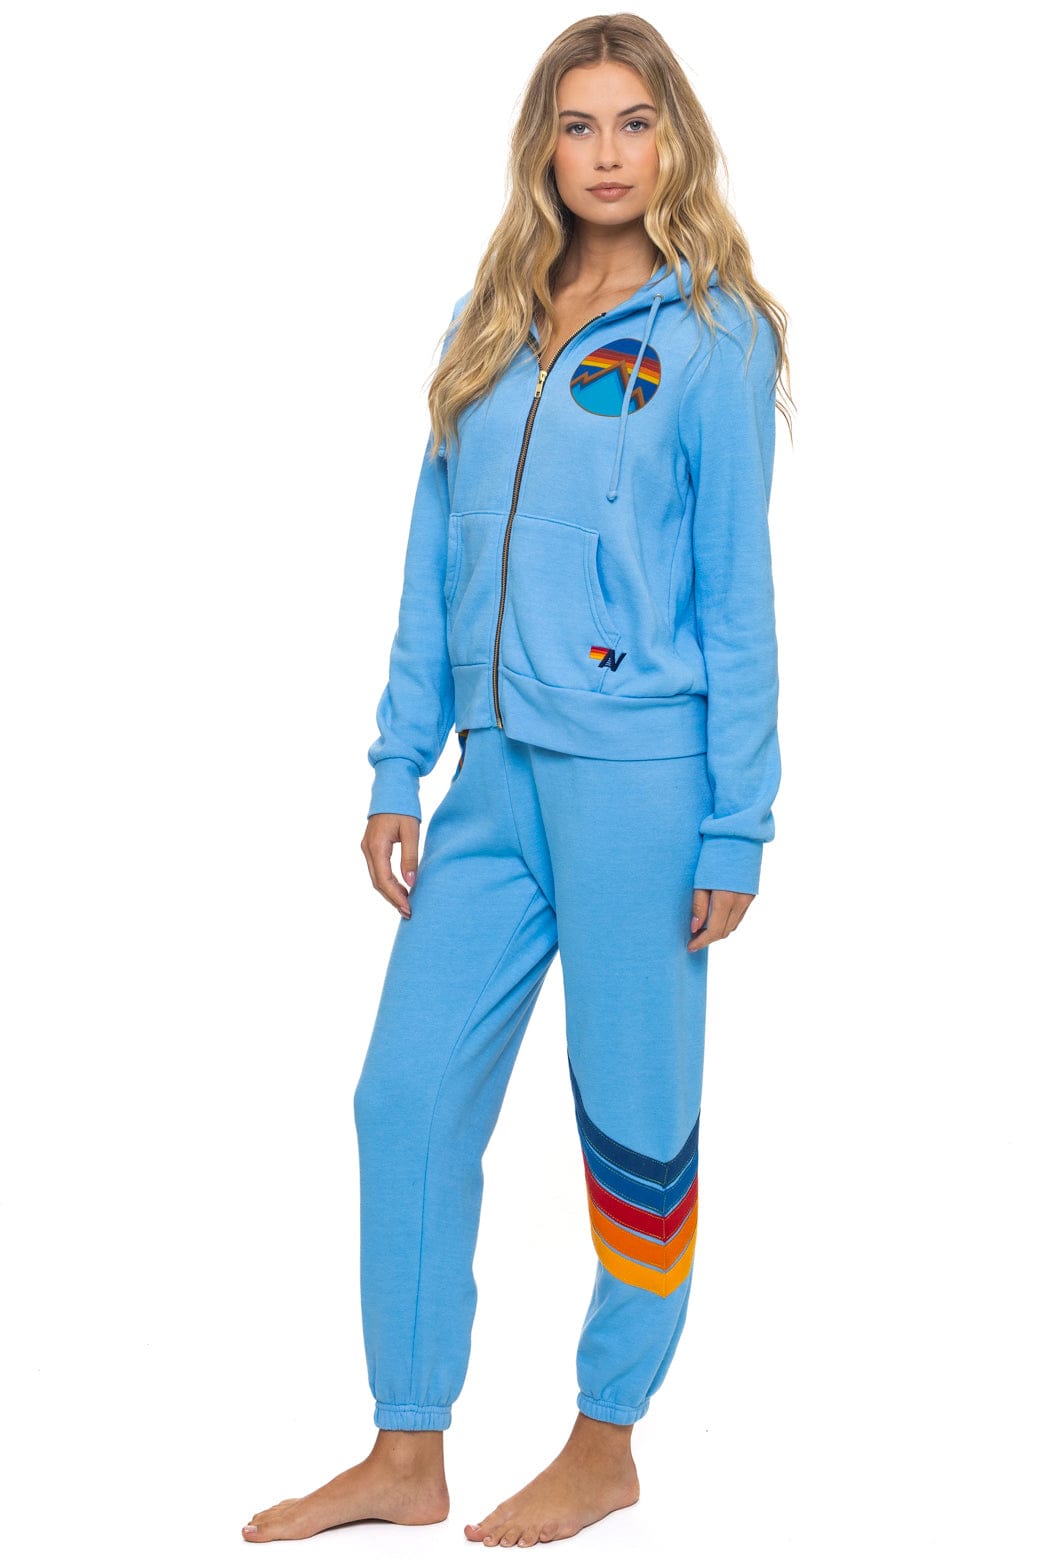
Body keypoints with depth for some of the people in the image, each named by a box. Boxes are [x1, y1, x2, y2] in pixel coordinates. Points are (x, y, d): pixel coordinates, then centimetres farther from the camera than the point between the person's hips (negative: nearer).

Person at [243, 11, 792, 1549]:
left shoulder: (711, 334, -3)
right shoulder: (488, 323, 12)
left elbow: (737, 596, -5)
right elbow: (439, 560, 14)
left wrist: (737, 827, -7)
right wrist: (401, 767, 10)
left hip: (639, 779, -6)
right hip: (496, 774, 6)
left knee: (634, 1119, 5)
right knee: (407, 1094, 6)